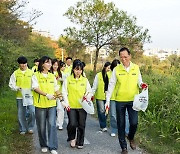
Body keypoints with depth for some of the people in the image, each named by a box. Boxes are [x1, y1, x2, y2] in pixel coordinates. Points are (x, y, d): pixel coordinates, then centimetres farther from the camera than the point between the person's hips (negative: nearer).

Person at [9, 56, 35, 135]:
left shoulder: (31, 72, 3)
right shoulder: (15, 73, 3)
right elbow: (11, 84, 3)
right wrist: (18, 88, -14)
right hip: (20, 96, 1)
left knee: (32, 112, -8)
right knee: (21, 114, 6)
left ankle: (30, 127, 13)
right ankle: (23, 129, 21)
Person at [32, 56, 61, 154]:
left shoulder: (52, 76, 12)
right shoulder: (36, 76, -2)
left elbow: (56, 89, 13)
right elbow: (36, 88, -14)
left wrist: (58, 95, -9)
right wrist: (47, 94, -27)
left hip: (52, 104, 3)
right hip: (40, 105, -3)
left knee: (52, 125, -4)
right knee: (41, 126, 7)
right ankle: (44, 145, 25)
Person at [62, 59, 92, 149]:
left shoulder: (85, 80, 6)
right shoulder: (68, 79, 1)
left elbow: (89, 92, 10)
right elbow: (64, 92, 2)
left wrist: (88, 96, -11)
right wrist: (66, 103, -6)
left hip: (82, 106, 2)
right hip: (71, 106, -2)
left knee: (81, 125, 6)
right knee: (72, 124, -12)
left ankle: (80, 142, 24)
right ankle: (72, 138, 17)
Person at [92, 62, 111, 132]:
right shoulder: (98, 75, -2)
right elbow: (94, 86, 1)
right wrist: (92, 94, -2)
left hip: (107, 96, 2)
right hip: (100, 96, -2)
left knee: (106, 111, 9)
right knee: (101, 111, -2)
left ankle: (103, 125, 25)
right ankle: (103, 126, 6)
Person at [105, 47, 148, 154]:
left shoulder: (136, 68, -1)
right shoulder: (116, 69, -4)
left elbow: (139, 81, 9)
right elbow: (111, 85, -2)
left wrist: (142, 85, -16)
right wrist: (107, 100, -6)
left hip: (133, 100, 0)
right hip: (120, 101, 0)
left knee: (134, 123, -4)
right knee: (121, 125, 7)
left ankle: (131, 137, 30)